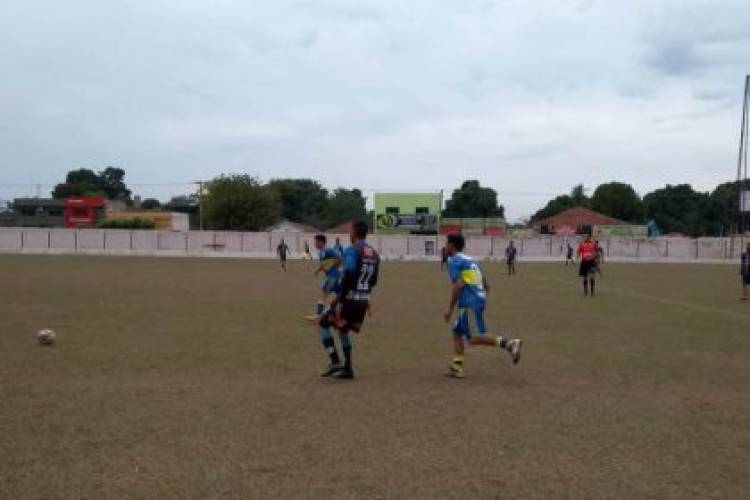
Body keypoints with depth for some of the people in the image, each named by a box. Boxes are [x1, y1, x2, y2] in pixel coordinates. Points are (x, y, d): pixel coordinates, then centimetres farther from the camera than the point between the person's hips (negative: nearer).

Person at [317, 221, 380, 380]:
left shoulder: (351, 251, -12)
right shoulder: (374, 254, 11)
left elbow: (347, 277, -21)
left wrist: (340, 302, -21)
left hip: (349, 299, -7)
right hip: (364, 301, 7)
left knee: (323, 324, 9)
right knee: (344, 331, 22)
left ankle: (335, 362, -1)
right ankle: (347, 369, 20)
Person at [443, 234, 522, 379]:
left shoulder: (454, 261, -3)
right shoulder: (471, 260, 23)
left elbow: (458, 285, -17)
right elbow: (486, 286, 22)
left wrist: (450, 309, -12)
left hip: (469, 303, -9)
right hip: (480, 299, 9)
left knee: (473, 338, -10)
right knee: (458, 332, 15)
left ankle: (509, 343, -20)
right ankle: (457, 367, 13)